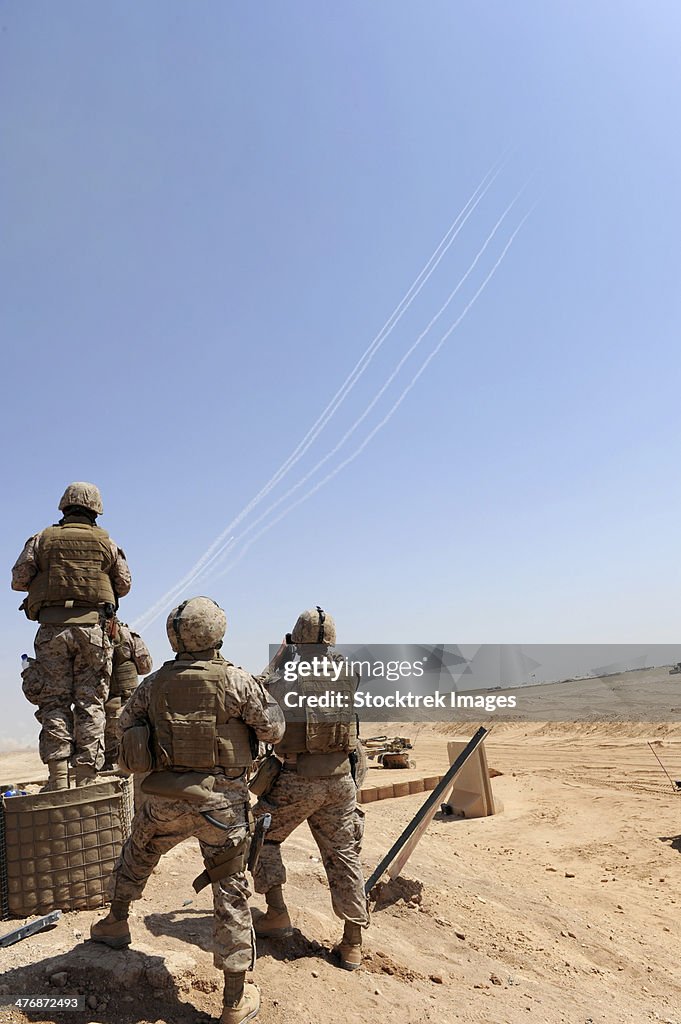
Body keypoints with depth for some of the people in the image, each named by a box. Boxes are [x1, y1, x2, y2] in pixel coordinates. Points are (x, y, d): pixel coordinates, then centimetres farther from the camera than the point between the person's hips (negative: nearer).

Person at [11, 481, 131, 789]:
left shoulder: (42, 539, 6)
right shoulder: (106, 542, 6)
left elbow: (18, 580, 4)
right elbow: (124, 584, 9)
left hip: (52, 628, 0)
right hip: (93, 627, 0)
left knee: (54, 701, 6)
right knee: (90, 703, 4)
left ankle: (58, 778, 1)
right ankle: (86, 779, 2)